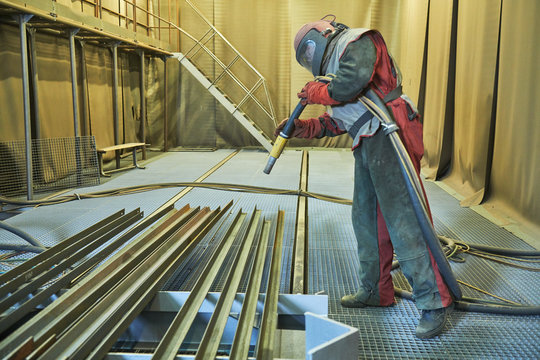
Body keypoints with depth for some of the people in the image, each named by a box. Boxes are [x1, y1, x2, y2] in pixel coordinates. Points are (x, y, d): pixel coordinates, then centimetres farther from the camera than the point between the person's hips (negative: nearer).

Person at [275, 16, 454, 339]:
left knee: (402, 222, -12)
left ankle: (435, 303, -3)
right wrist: (303, 128, 15)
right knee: (366, 220, 12)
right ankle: (376, 291, 24)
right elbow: (337, 122, 25)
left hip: (388, 138, -10)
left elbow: (354, 79, -22)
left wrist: (318, 92, -6)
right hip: (367, 146, 10)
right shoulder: (336, 63, 28)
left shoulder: (358, 41, 0)